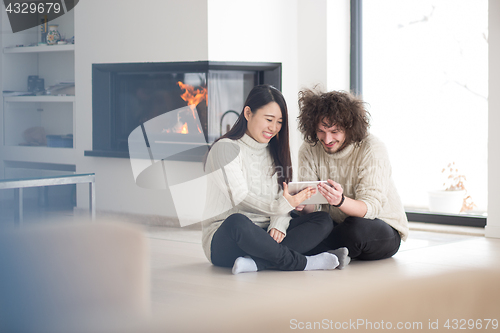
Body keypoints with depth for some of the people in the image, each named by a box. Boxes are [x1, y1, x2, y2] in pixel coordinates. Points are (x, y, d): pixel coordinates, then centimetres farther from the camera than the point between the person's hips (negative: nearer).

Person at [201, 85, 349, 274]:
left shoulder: (274, 152, 18)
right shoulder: (226, 148, -5)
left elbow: (280, 199, 9)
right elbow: (240, 198, -17)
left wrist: (278, 225, -13)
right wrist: (279, 206, -34)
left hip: (263, 236, 7)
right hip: (223, 239, -7)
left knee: (323, 220, -13)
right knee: (237, 222, -41)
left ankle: (254, 262, -33)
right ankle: (301, 262, -27)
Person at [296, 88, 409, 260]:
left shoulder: (372, 149, -20)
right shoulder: (309, 150, -5)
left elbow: (370, 208, -27)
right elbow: (311, 206, -9)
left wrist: (340, 201, -47)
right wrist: (302, 203, -34)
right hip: (335, 225, 3)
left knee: (356, 229, -37)